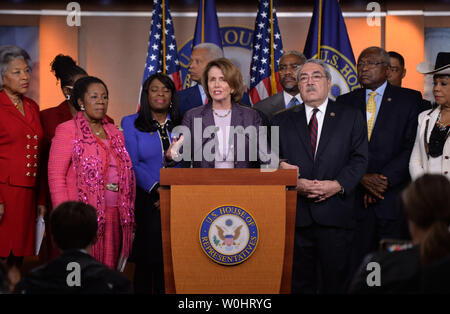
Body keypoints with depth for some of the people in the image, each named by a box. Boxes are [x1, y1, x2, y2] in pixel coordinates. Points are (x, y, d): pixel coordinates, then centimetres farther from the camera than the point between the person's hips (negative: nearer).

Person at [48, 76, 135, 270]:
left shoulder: (114, 132, 18)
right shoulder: (67, 130, -2)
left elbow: (125, 173, 20)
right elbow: (56, 176, -7)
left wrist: (128, 214, 10)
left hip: (114, 216, 6)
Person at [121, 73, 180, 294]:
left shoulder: (181, 124, 12)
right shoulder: (131, 123, 6)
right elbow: (132, 164, -2)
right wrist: (156, 190, -13)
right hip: (146, 201, -2)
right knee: (146, 261, -2)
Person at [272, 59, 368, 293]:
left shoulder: (351, 117, 9)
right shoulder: (282, 121, 13)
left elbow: (359, 159, 3)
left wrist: (338, 185, -12)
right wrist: (294, 184, -10)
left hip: (335, 214, -1)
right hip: (296, 215, 1)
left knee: (335, 283, 2)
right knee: (299, 284, 5)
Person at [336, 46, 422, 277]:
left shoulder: (410, 100, 4)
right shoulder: (345, 102, 12)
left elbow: (412, 146, -5)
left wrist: (385, 180, -13)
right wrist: (362, 178, -10)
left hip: (394, 199, -2)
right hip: (356, 200, 2)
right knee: (358, 266, 2)